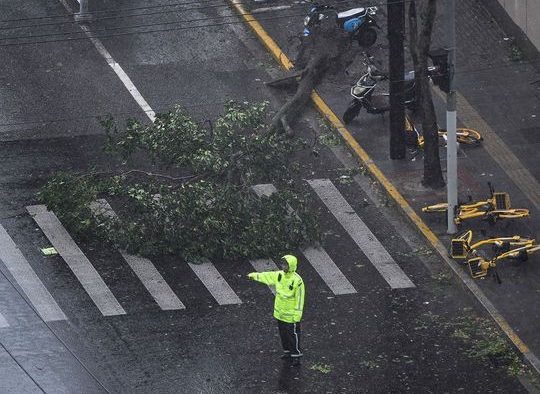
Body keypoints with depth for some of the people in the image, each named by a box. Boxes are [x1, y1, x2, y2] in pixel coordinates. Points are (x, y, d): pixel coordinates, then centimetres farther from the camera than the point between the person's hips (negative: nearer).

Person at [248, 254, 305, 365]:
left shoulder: (297, 281, -26)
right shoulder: (280, 275, -5)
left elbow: (300, 299, -21)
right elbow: (268, 276, 15)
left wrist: (297, 316, -20)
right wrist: (255, 275, 26)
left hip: (291, 315, -7)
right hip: (280, 313, 7)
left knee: (293, 334, 4)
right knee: (283, 334, 19)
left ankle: (296, 355, 18)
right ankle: (287, 351, 36)